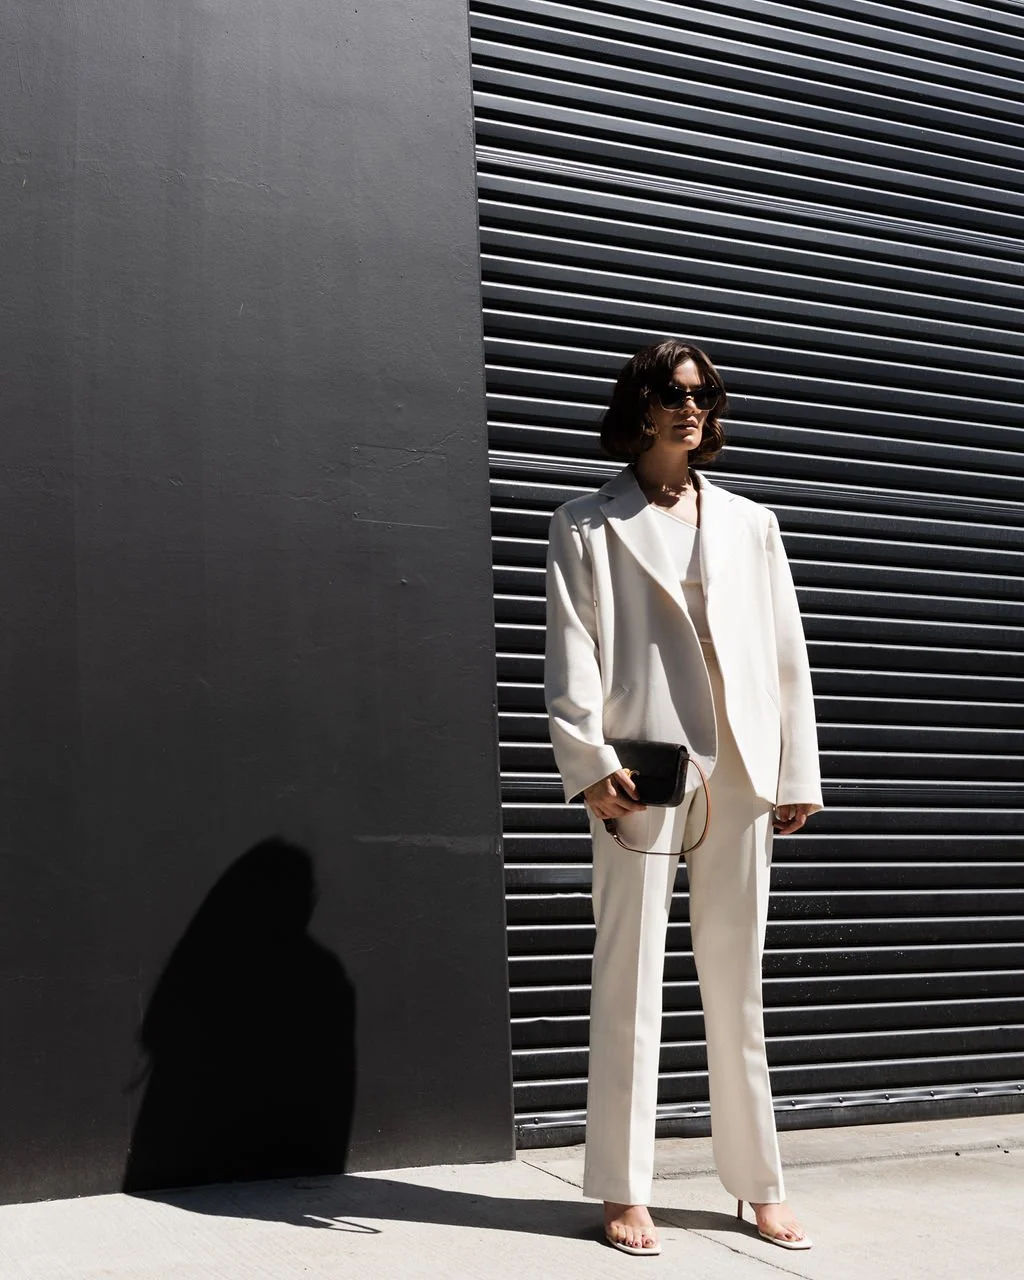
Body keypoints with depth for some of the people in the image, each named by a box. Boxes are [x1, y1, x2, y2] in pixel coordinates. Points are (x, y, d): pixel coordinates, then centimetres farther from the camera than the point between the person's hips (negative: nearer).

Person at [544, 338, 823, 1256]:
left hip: (741, 776, 4)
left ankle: (760, 1185, 21)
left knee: (738, 984, 10)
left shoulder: (751, 524, 16)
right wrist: (591, 761, -14)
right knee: (631, 982, 0)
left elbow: (787, 653, 12)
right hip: (644, 775, -3)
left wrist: (798, 772, 7)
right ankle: (625, 1193, 10)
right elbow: (571, 654, -3)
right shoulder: (589, 525, 6)